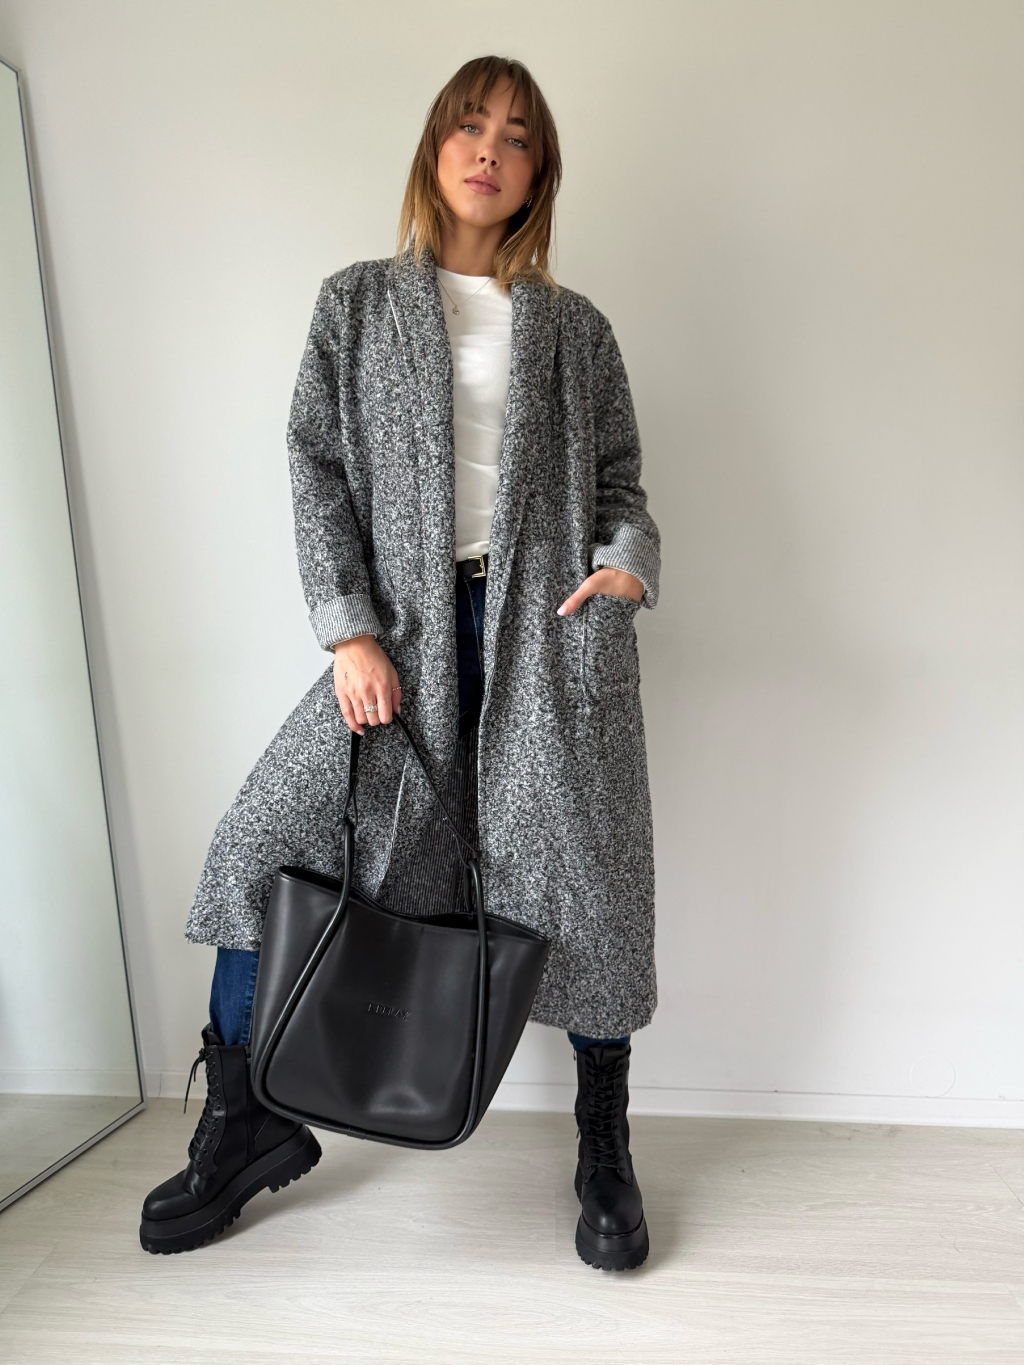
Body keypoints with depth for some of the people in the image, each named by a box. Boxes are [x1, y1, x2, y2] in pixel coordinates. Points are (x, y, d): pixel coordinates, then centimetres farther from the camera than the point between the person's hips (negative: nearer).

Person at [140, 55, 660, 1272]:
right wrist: (350, 631, -8)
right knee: (262, 844, -5)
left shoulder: (576, 328, 14)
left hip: (549, 627, 0)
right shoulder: (356, 305, 12)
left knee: (583, 875, -1)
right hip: (404, 633, 1)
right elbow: (316, 469, 3)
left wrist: (625, 565, -8)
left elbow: (620, 483, 14)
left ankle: (604, 1150, 23)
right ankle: (247, 1123, 18)